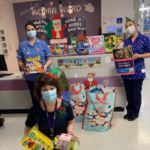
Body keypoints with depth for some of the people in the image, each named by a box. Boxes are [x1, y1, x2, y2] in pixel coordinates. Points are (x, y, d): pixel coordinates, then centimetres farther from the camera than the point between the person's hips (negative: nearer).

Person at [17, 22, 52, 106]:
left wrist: (46, 66, -19)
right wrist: (24, 67, -15)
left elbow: (49, 59, -1)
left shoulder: (43, 44, -2)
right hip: (30, 77, 1)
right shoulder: (22, 45, 0)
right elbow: (20, 61, 4)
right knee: (35, 97, 16)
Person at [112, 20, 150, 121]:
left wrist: (139, 55, -18)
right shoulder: (126, 41, 13)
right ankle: (130, 111, 29)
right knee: (128, 93, 13)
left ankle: (135, 113, 23)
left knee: (136, 93, 6)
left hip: (137, 71, -4)